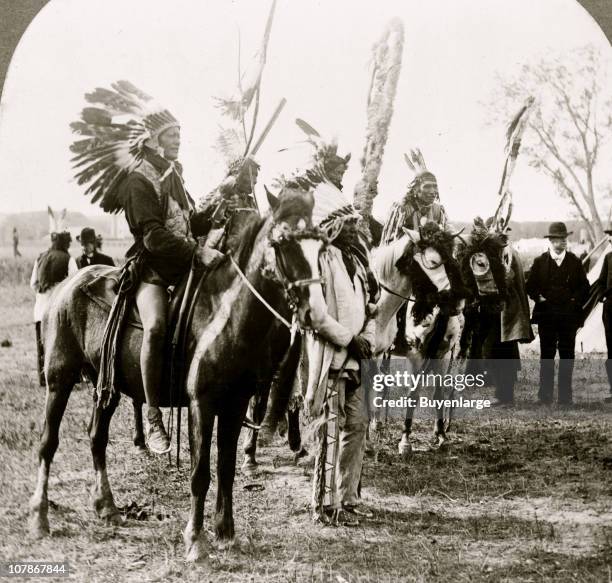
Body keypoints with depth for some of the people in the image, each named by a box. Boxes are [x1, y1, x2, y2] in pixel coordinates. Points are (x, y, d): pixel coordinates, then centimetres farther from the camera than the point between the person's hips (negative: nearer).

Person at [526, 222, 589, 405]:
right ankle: (545, 394, 7)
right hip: (546, 315, -1)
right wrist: (539, 298, -9)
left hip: (569, 315, 1)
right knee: (547, 355, 2)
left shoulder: (575, 262, 7)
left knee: (567, 355, 3)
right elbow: (530, 286, 7)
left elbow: (584, 287, 8)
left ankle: (565, 395, 9)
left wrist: (576, 301, -6)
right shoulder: (540, 262, 5)